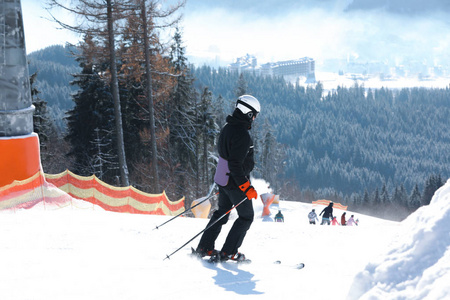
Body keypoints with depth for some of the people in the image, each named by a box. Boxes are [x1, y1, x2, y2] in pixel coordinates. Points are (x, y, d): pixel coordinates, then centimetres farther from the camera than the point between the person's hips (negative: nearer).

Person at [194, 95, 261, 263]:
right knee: (246, 216, 6)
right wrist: (246, 188, -24)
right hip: (236, 183, -9)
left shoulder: (227, 128, 7)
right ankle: (228, 252, 5)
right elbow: (235, 164, -27)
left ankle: (204, 248, 22)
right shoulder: (242, 134, -24)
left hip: (222, 178, 9)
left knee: (222, 213, 22)